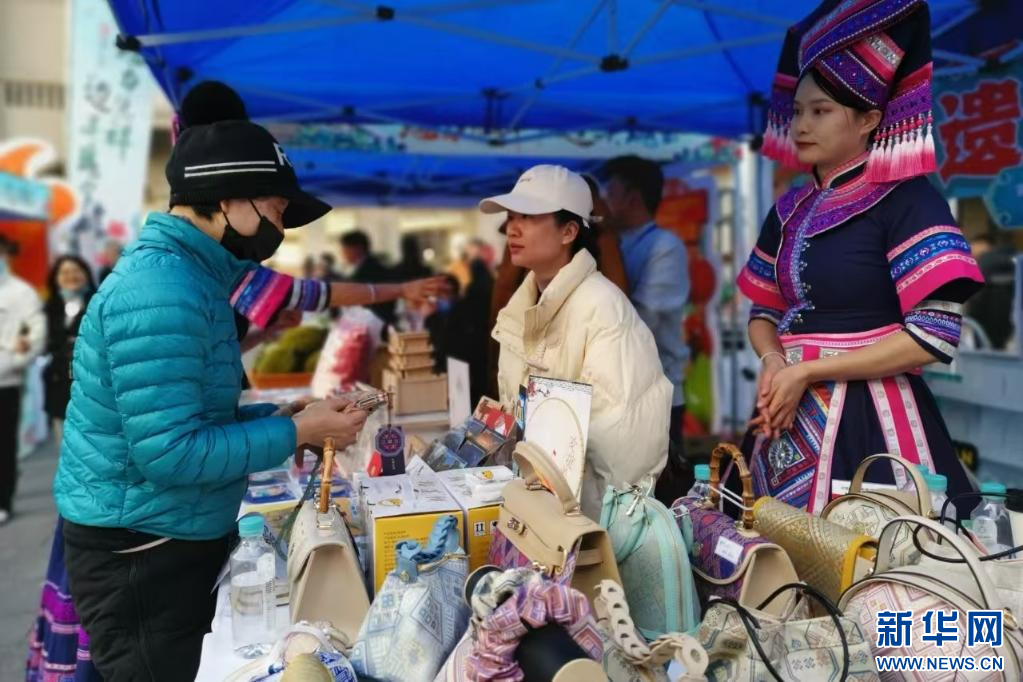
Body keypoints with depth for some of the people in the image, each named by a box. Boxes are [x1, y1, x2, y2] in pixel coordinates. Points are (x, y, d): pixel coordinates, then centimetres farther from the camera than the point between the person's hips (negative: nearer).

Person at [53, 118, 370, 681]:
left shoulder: (188, 275, 8)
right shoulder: (160, 291, -25)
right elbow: (169, 453, -29)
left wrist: (284, 416, 1)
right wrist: (298, 432, -20)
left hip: (177, 541, 10)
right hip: (138, 554, -10)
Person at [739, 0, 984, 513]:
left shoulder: (906, 200, -8)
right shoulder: (789, 210, 11)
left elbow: (936, 335, -16)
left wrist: (807, 371, -15)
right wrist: (774, 363, -7)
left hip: (869, 417, -5)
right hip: (792, 414, 6)